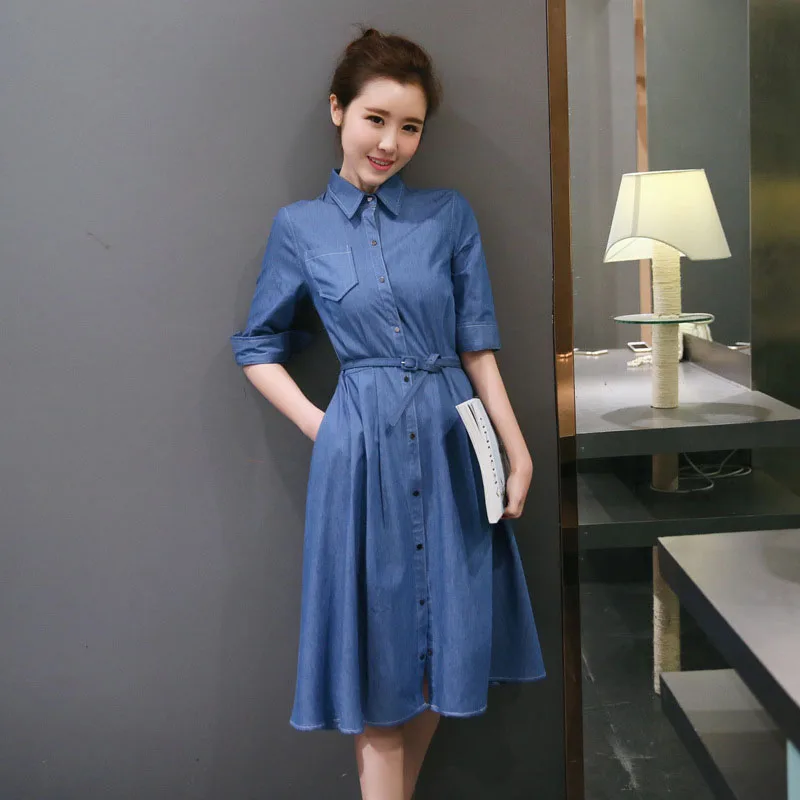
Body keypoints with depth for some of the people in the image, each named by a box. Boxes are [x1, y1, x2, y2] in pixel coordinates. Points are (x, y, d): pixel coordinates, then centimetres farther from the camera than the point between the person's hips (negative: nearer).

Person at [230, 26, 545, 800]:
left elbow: (477, 346, 3)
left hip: (451, 443, 2)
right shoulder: (299, 227, 1)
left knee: (443, 647, 12)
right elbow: (259, 349, 9)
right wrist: (320, 426, -3)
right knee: (379, 658, 6)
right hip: (362, 451, -2)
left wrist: (518, 451, -2)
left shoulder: (449, 215, 4)